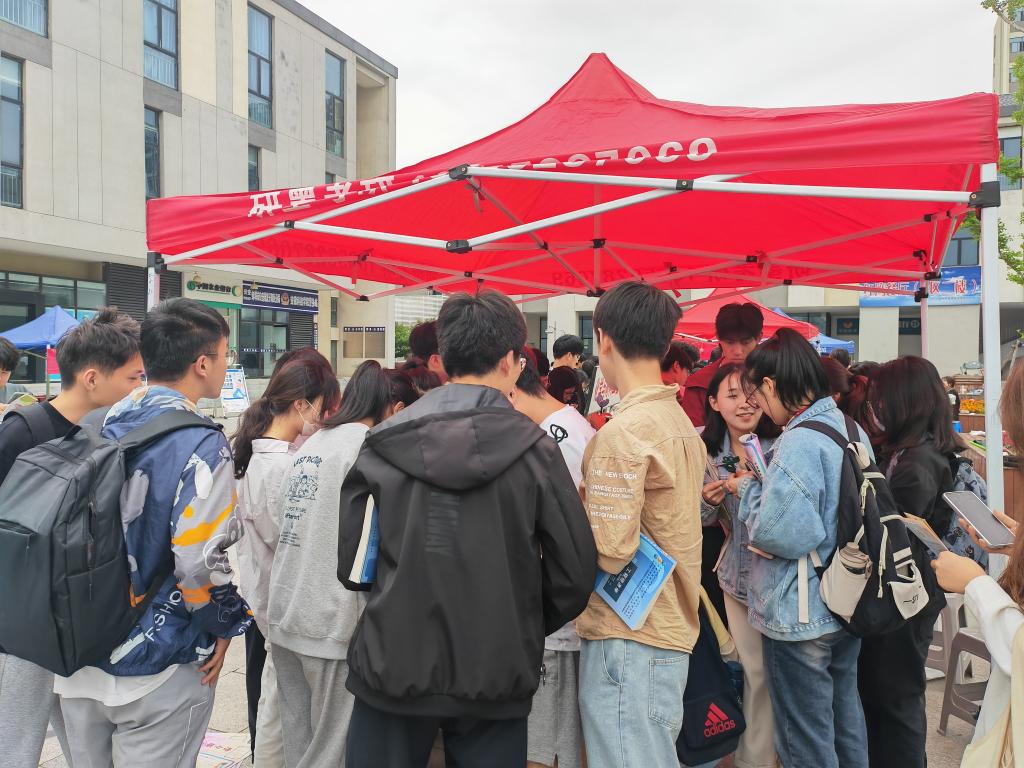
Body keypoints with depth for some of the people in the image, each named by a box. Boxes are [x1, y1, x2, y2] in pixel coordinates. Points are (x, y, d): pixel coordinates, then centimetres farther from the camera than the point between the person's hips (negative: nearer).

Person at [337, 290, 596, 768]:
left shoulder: (383, 445, -8)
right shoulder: (534, 450, -11)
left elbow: (347, 558, -4)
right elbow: (576, 570, -8)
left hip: (393, 666, 1)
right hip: (495, 674, 0)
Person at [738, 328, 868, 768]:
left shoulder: (798, 443, -24)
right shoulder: (851, 429, 4)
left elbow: (777, 534, -29)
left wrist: (749, 489, -12)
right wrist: (766, 486, 9)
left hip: (801, 617, -9)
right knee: (844, 718, 24)